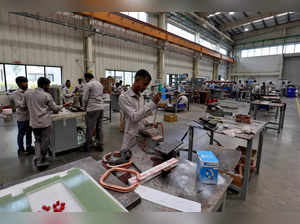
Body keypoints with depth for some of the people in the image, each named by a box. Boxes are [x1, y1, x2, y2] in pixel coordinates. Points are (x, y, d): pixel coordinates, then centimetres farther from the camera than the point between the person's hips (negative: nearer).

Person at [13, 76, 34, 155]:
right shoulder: (16, 93, -11)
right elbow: (22, 105, -21)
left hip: (30, 116, 5)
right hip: (22, 118, -5)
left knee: (29, 133, 17)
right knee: (21, 134, 10)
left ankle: (29, 147, 32)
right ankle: (21, 150, 25)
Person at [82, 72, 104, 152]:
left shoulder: (88, 84, -6)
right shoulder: (100, 84, 16)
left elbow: (85, 98, -7)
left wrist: (85, 105, 13)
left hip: (93, 108, -7)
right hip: (101, 107, 7)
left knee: (90, 128, 3)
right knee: (99, 127, 12)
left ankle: (88, 146, 15)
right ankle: (100, 145, 19)